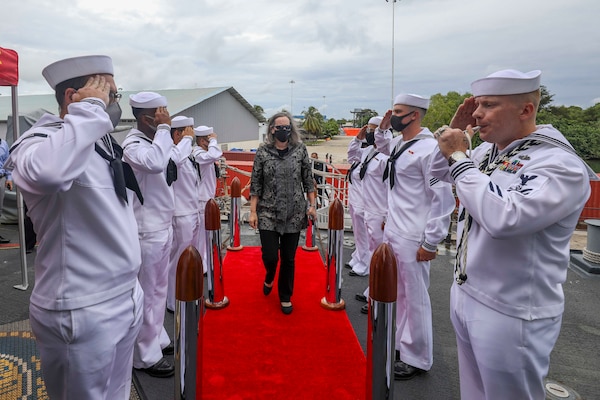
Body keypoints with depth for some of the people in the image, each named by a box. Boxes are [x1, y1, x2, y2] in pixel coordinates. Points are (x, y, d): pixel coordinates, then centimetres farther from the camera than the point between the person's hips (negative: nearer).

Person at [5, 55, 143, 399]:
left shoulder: (103, 145, 11)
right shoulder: (41, 140, -15)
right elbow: (46, 171, -42)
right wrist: (91, 109, -27)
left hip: (125, 299, 8)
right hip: (82, 312, -8)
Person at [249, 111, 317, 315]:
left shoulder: (300, 149, 0)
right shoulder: (262, 151, -2)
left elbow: (308, 180, 5)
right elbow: (255, 183, -1)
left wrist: (312, 204, 0)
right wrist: (253, 211, -4)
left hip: (294, 213, 1)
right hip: (268, 213, -1)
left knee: (288, 258, 7)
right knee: (270, 255, -4)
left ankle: (285, 297, 29)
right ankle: (270, 276, 35)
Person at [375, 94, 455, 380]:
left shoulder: (429, 148, -16)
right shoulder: (398, 143, 9)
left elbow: (443, 198, -18)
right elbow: (382, 146, 35)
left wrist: (431, 242, -17)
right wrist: (382, 128, 14)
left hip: (412, 239, -9)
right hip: (391, 233, 9)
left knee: (415, 299, 4)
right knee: (397, 294, 19)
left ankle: (417, 359, 20)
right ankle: (402, 344, 36)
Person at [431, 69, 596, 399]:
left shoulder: (560, 164, -20)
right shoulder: (488, 150, 4)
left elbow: (503, 217, -35)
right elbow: (439, 171, 20)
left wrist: (459, 156, -24)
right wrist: (454, 129, 2)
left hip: (509, 314, -7)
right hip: (464, 295, 7)